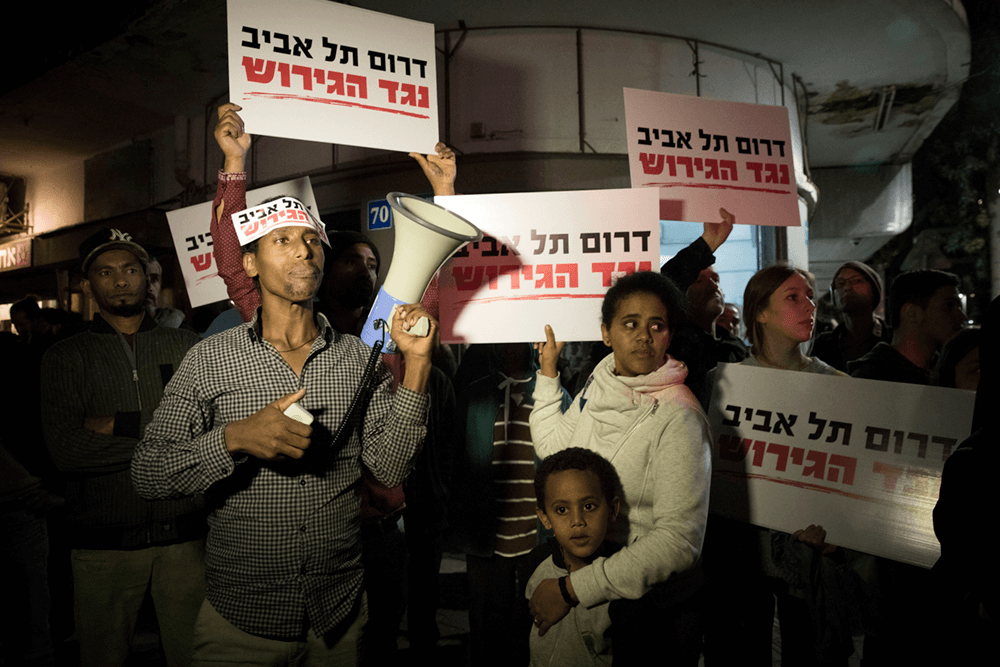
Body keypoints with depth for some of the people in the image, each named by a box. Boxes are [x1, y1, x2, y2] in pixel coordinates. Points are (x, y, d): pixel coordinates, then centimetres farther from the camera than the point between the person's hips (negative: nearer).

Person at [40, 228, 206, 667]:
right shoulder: (65, 358, 4)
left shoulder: (187, 347, 5)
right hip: (104, 543, 0)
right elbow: (65, 450, -10)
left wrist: (121, 425, -11)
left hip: (184, 535, 0)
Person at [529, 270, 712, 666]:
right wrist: (547, 372, 9)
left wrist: (573, 589, -30)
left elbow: (680, 540, -30)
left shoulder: (677, 418, -24)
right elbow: (554, 448, 14)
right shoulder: (597, 387, -2)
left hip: (654, 609, -7)